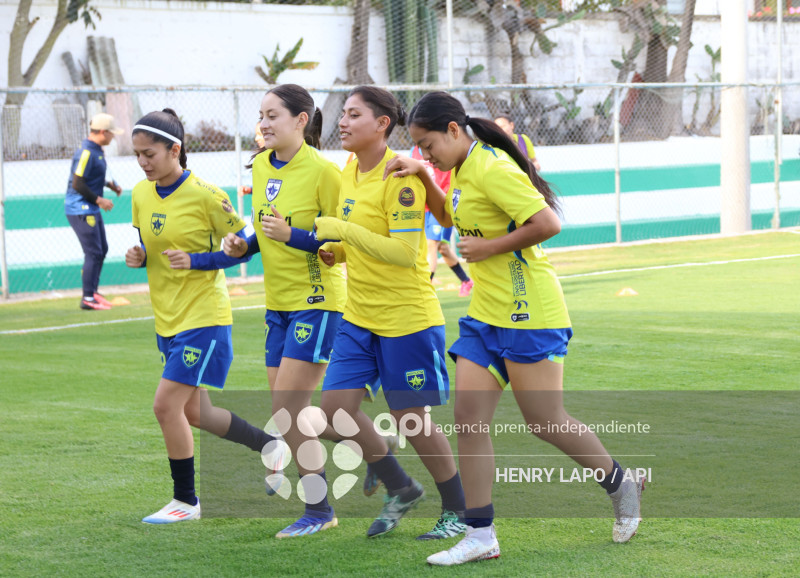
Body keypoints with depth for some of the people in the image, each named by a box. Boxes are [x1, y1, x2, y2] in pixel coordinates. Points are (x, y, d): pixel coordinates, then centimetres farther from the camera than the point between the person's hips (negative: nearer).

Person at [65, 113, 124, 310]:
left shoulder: (97, 150, 10)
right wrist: (99, 200, -19)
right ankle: (87, 298, -4)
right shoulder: (86, 152, -21)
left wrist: (109, 184, 12)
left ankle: (92, 292, 25)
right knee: (93, 252, -9)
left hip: (91, 209, 11)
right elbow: (77, 184, -24)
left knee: (102, 249, 16)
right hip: (80, 210, -11)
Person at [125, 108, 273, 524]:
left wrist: (197, 261, -21)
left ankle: (185, 500, 3)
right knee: (194, 414, 14)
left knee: (166, 406, -12)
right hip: (167, 319, 8)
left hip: (203, 317, -8)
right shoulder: (141, 195, 5)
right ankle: (271, 446, 35)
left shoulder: (205, 195, -15)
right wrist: (138, 256, -4)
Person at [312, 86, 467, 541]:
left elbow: (404, 253, -25)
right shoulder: (349, 173, 8)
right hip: (360, 315, 8)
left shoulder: (400, 177, -18)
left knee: (412, 418, 1)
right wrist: (335, 252, 2)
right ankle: (401, 490, 19)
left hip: (407, 315, -8)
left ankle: (459, 512, 20)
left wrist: (345, 231, -26)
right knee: (336, 405, -1)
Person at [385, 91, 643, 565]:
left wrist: (488, 247, -18)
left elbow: (548, 223, -25)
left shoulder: (492, 168, -18)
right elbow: (449, 217, 33)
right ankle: (480, 535, 2)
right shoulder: (464, 170, 12)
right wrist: (423, 176, 18)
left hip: (527, 313, -9)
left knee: (546, 421, 0)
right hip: (486, 313, 9)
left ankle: (622, 484, 24)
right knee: (469, 417, -1)